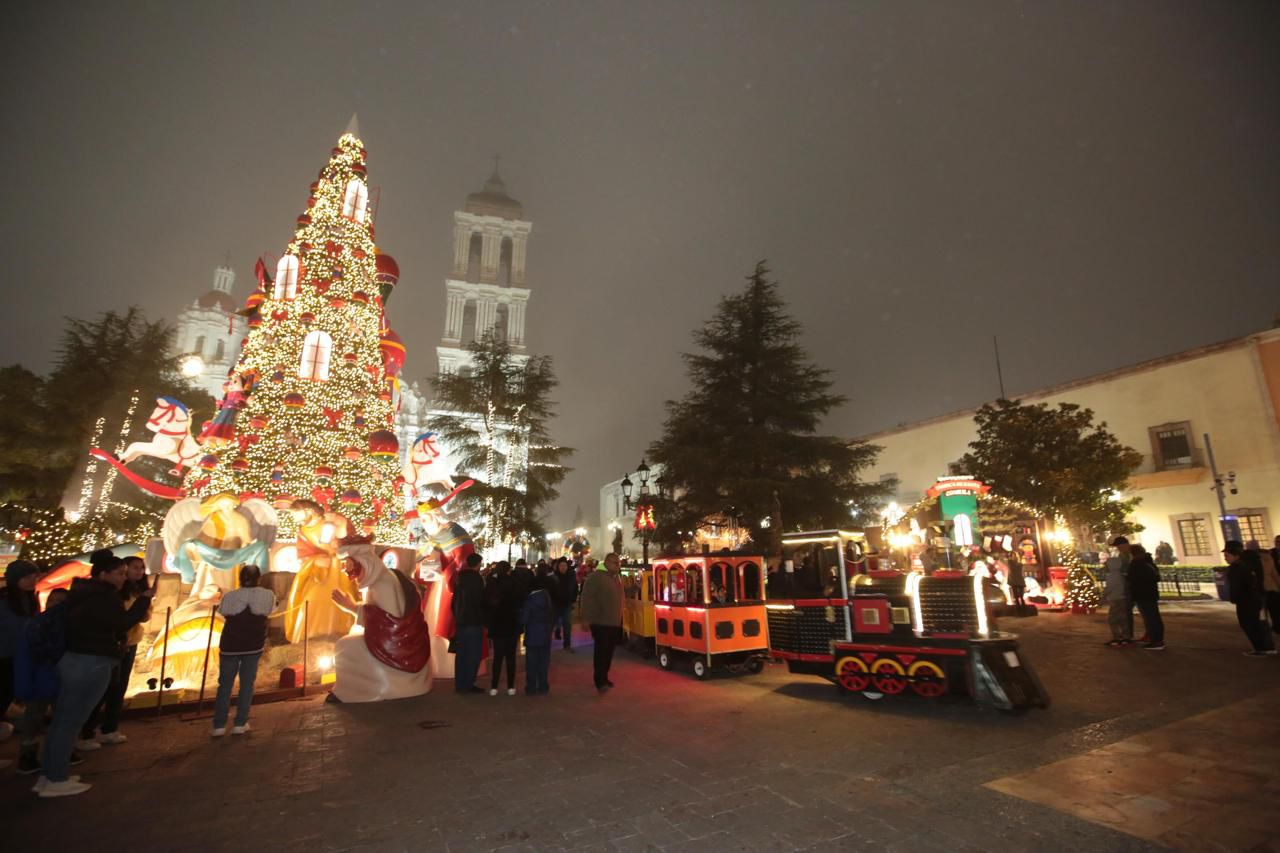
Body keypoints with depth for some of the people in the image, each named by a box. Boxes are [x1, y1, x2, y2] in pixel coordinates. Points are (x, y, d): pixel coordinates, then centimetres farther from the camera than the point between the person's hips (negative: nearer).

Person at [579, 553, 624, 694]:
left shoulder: (617, 579, 14)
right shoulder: (595, 577, -12)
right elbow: (586, 598, -17)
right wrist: (586, 618, -22)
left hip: (614, 622, 8)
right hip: (600, 621, -8)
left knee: (609, 652, 13)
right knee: (601, 651, -9)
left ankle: (604, 678, 23)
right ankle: (600, 681, -4)